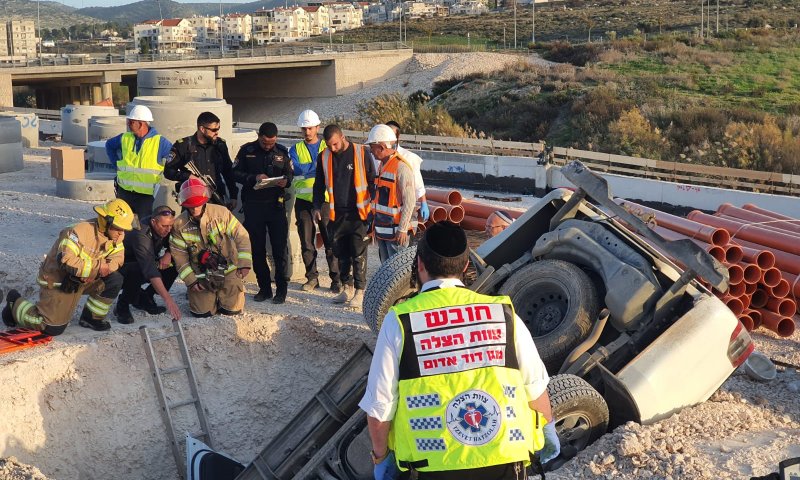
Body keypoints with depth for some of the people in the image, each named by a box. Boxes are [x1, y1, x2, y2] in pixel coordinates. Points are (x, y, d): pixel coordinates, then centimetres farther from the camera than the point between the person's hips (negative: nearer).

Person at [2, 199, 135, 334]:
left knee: (115, 280, -11)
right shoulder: (81, 231, -30)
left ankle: (92, 317, 7)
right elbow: (65, 261, -38)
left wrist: (93, 272, -23)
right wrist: (97, 266, -32)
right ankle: (15, 304, 15)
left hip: (83, 280, 7)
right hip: (57, 281, -7)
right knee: (53, 328, -8)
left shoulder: (114, 235, -7)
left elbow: (117, 258, -6)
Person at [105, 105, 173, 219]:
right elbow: (109, 145, 24)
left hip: (146, 194, -4)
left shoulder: (159, 142, -9)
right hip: (124, 191, 4)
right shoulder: (124, 138, 4)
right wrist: (117, 163, 13)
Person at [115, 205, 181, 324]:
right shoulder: (141, 234, -36)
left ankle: (144, 299, 2)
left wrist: (168, 254, -20)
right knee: (137, 271, -39)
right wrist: (168, 299, -54)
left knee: (174, 264, -14)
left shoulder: (164, 228, -13)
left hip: (146, 264, 7)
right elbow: (150, 270, -46)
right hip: (123, 267, -7)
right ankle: (122, 307, -14)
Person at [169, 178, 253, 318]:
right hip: (200, 275, 1)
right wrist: (191, 281, -6)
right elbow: (179, 256, -1)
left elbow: (241, 236, -6)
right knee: (203, 312, -10)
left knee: (232, 309, -7)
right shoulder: (179, 225, -7)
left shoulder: (221, 213, -9)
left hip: (228, 270, 0)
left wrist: (244, 263, -13)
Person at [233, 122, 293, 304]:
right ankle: (264, 287, 16)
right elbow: (235, 173, 1)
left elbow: (289, 173, 14)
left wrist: (285, 180, -10)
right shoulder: (247, 150, 2)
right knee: (257, 248, 6)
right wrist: (254, 178, -15)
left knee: (280, 247, -3)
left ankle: (281, 289, 5)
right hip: (253, 205, 0)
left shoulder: (282, 152, 7)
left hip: (276, 205, 0)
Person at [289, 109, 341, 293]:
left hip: (325, 199, -2)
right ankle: (312, 277, 18)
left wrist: (307, 168, -20)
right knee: (307, 242, 7)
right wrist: (319, 166, -16)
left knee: (331, 241, -3)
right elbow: (297, 169, -7)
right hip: (303, 200, 2)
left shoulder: (327, 147, 8)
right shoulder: (296, 149, 12)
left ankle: (336, 278, 4)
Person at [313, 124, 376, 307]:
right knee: (341, 254, 10)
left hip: (358, 213, -4)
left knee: (359, 254, -1)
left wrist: (374, 209, -4)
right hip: (337, 214, 4)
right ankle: (347, 288, 21)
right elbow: (319, 184, 15)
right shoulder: (324, 157, 4)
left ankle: (360, 291, 6)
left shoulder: (361, 153, -7)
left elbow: (372, 181, -2)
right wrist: (317, 207, 6)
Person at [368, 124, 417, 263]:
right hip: (382, 229, 9)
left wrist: (403, 229, -19)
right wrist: (376, 225, 18)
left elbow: (410, 201, -19)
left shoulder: (401, 167, -17)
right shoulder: (382, 165, 12)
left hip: (396, 230, -9)